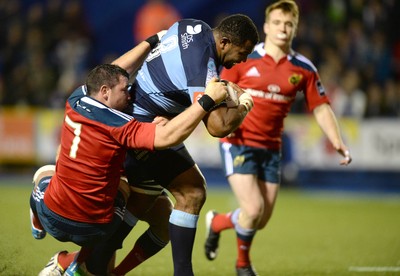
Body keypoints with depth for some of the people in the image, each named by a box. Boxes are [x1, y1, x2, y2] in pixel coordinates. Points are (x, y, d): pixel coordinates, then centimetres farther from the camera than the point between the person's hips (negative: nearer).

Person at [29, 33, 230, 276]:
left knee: (44, 172, 35)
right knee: (123, 187, 30)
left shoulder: (75, 101, -5)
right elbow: (167, 136, -33)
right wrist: (208, 100, -31)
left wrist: (153, 41, 15)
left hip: (51, 217, 4)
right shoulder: (117, 126, -22)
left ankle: (38, 228, 61)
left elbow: (112, 72, 9)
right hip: (93, 231, -4)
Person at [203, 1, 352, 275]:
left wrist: (338, 143, -8)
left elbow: (321, 108, 4)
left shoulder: (303, 68, 1)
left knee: (262, 220, 6)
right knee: (253, 210, -16)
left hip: (271, 148, 4)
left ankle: (216, 222, 38)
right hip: (238, 143, -4)